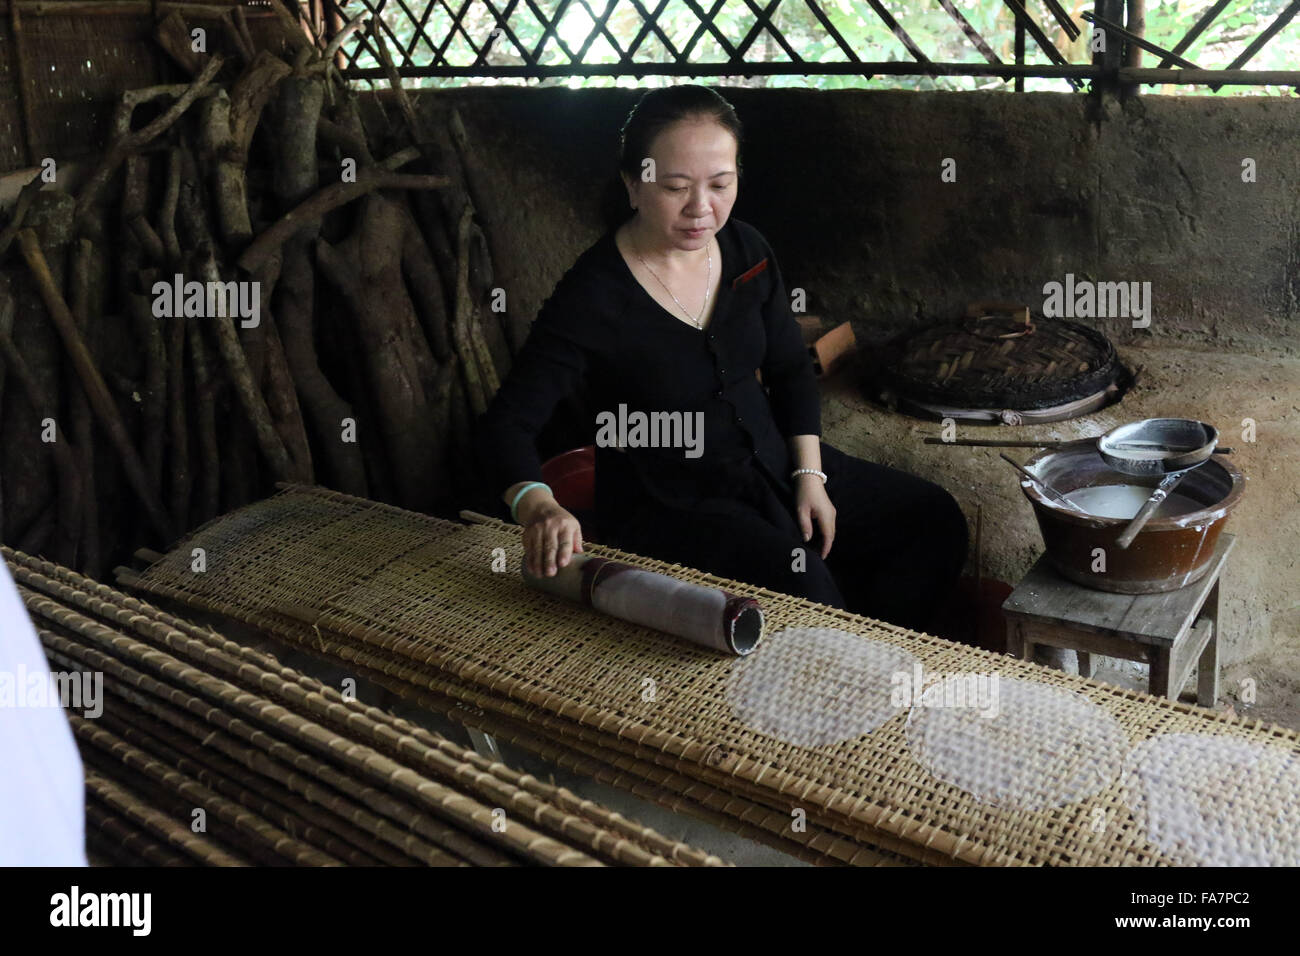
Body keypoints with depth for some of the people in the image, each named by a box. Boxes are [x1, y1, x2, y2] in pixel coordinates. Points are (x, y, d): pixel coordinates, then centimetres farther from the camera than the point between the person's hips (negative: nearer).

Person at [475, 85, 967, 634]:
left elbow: (790, 368, 11)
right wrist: (537, 507, -43)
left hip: (770, 462, 7)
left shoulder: (746, 251, -1)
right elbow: (507, 424, -23)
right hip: (667, 502, -7)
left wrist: (810, 474, 0)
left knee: (934, 522, 2)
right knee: (801, 581, -31)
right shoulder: (594, 296, -20)